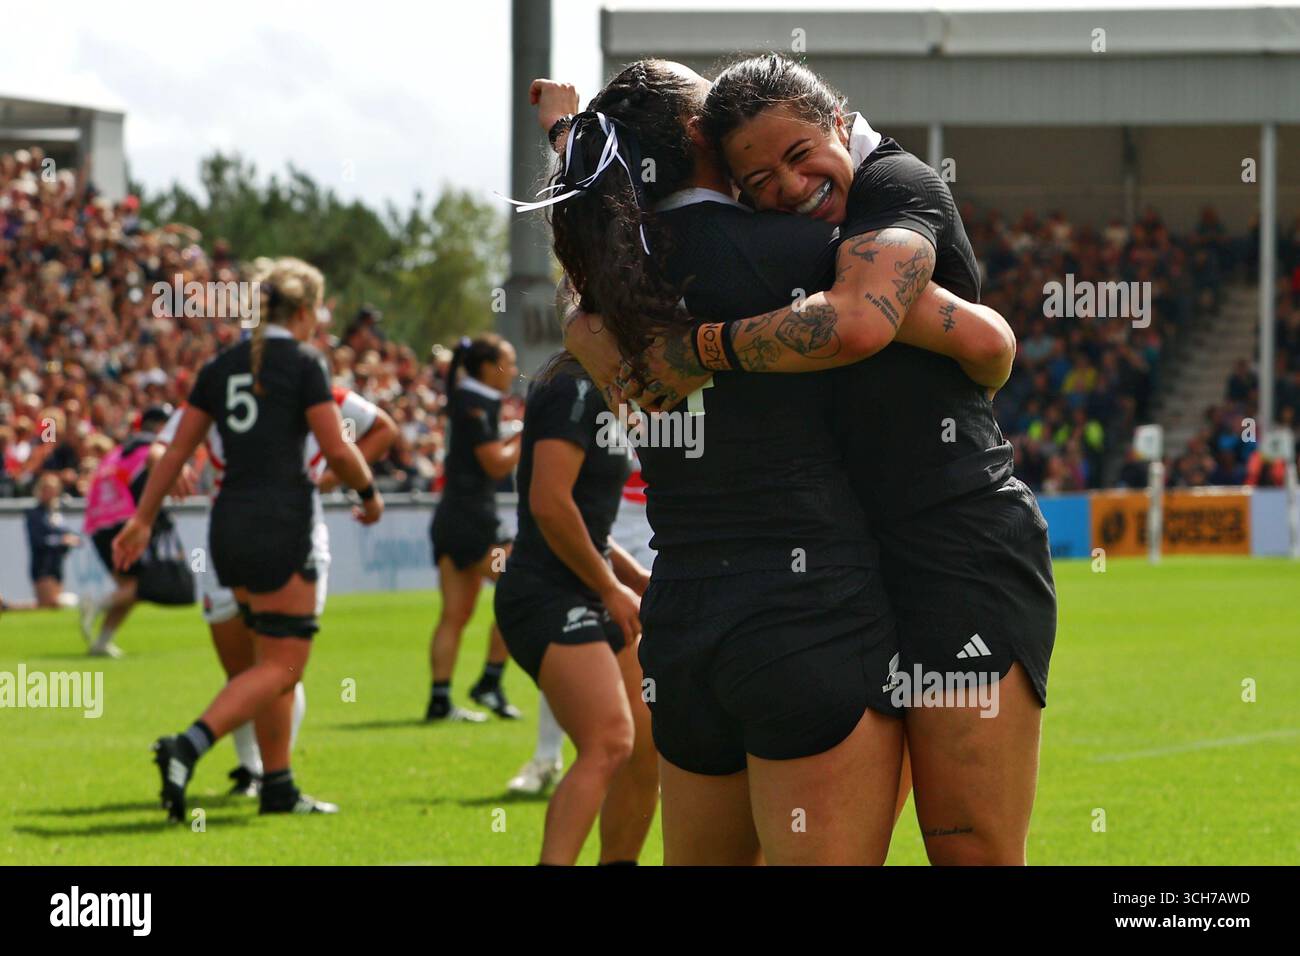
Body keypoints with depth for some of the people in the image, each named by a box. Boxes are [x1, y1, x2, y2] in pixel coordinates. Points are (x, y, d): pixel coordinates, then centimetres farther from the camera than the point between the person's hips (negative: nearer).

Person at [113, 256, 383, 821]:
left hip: (229, 523, 7)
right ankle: (189, 748, -23)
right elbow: (338, 450, -9)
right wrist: (369, 494, 9)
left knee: (276, 658, 17)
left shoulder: (222, 366, 12)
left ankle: (278, 785, 15)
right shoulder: (303, 363, -5)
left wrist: (142, 520, 16)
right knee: (282, 665, -5)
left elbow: (177, 450, 11)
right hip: (280, 525, -7)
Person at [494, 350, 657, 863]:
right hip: (547, 602, -11)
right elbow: (549, 504, -22)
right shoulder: (574, 390, -13)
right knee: (609, 743, -25)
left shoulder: (593, 395, 18)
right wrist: (610, 587, -13)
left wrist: (640, 580, 18)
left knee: (647, 749, 12)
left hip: (586, 601, 11)